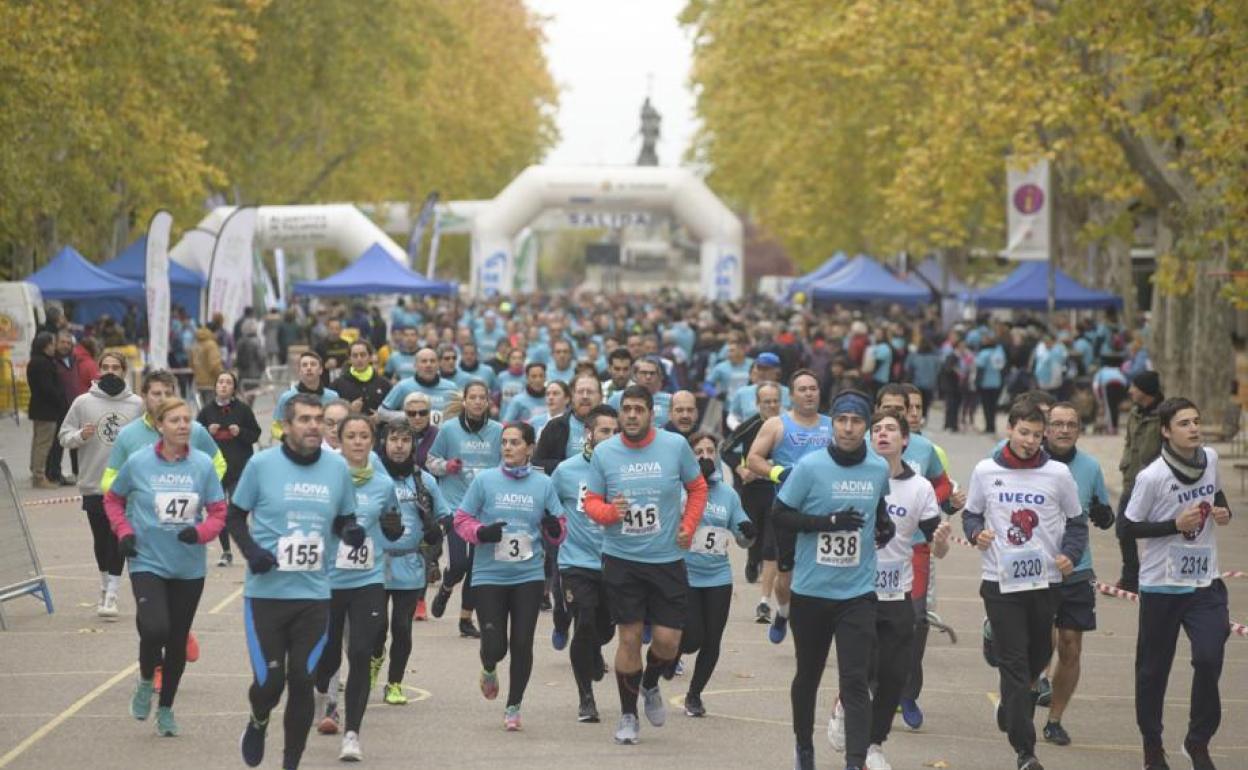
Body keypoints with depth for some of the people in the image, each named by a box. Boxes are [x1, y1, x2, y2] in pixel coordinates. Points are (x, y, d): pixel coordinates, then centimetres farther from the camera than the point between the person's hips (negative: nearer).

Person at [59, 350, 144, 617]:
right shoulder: (83, 402, 1)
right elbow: (64, 436, 3)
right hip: (93, 484, 1)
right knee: (100, 539, 11)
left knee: (118, 539, -5)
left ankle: (111, 594, -4)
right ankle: (106, 584, 30)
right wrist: (80, 436, -17)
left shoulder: (137, 404, 3)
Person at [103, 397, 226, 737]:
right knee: (155, 629, -22)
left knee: (178, 640, 11)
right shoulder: (138, 463, -7)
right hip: (147, 562, -2)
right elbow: (113, 500, 9)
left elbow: (219, 512, 1)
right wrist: (123, 532, -5)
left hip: (189, 567, 2)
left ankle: (166, 709, 30)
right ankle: (146, 681, 10)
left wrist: (201, 532, -18)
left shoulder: (203, 464, -4)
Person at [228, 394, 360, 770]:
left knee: (302, 682, 1)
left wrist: (350, 531, -9)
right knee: (269, 681, -3)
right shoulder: (261, 464, -5)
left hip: (314, 594, 2)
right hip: (266, 593, -2)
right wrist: (251, 550, -13)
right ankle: (258, 724, 33)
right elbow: (234, 515, 4)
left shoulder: (338, 468, 3)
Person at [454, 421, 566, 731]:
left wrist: (554, 528, -15)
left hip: (529, 576, 1)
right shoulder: (484, 480, -2)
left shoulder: (543, 484, 3)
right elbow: (461, 520, 2)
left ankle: (513, 707, 16)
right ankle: (489, 671, 33)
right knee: (495, 645, -5)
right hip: (489, 575, -1)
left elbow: (558, 533, 8)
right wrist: (481, 532, -18)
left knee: (522, 644, -1)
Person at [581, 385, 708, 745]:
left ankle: (650, 685, 32)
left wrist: (688, 527, -1)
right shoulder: (603, 452, -4)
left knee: (667, 641, -1)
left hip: (667, 559, 0)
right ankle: (628, 714, 16)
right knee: (629, 637, 1)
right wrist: (610, 512, -18)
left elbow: (697, 488, 9)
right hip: (621, 559, 0)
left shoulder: (675, 445, -5)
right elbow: (592, 501, 3)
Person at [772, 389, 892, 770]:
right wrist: (828, 521, -21)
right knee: (808, 675, 17)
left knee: (855, 682, -11)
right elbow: (779, 516, -10)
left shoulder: (879, 469, 1)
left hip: (858, 592, 1)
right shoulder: (810, 466, -10)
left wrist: (884, 522, 1)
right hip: (811, 591, -1)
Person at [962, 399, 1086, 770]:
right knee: (1014, 662, -7)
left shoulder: (1058, 474, 2)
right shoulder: (985, 471, 2)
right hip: (1000, 581, -2)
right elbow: (971, 514, 14)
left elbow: (1076, 521, 11)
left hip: (1045, 580, 2)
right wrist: (976, 533, -9)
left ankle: (1010, 710, 42)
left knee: (1039, 656, 13)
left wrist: (1070, 555, -7)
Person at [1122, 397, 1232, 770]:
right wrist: (1176, 525, -20)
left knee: (1209, 658, -12)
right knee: (1153, 669, 8)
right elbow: (1130, 527, -9)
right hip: (1161, 585, -3)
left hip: (1205, 583, 3)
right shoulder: (1152, 477, -16)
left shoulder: (1210, 458, 0)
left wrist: (1224, 511, 0)